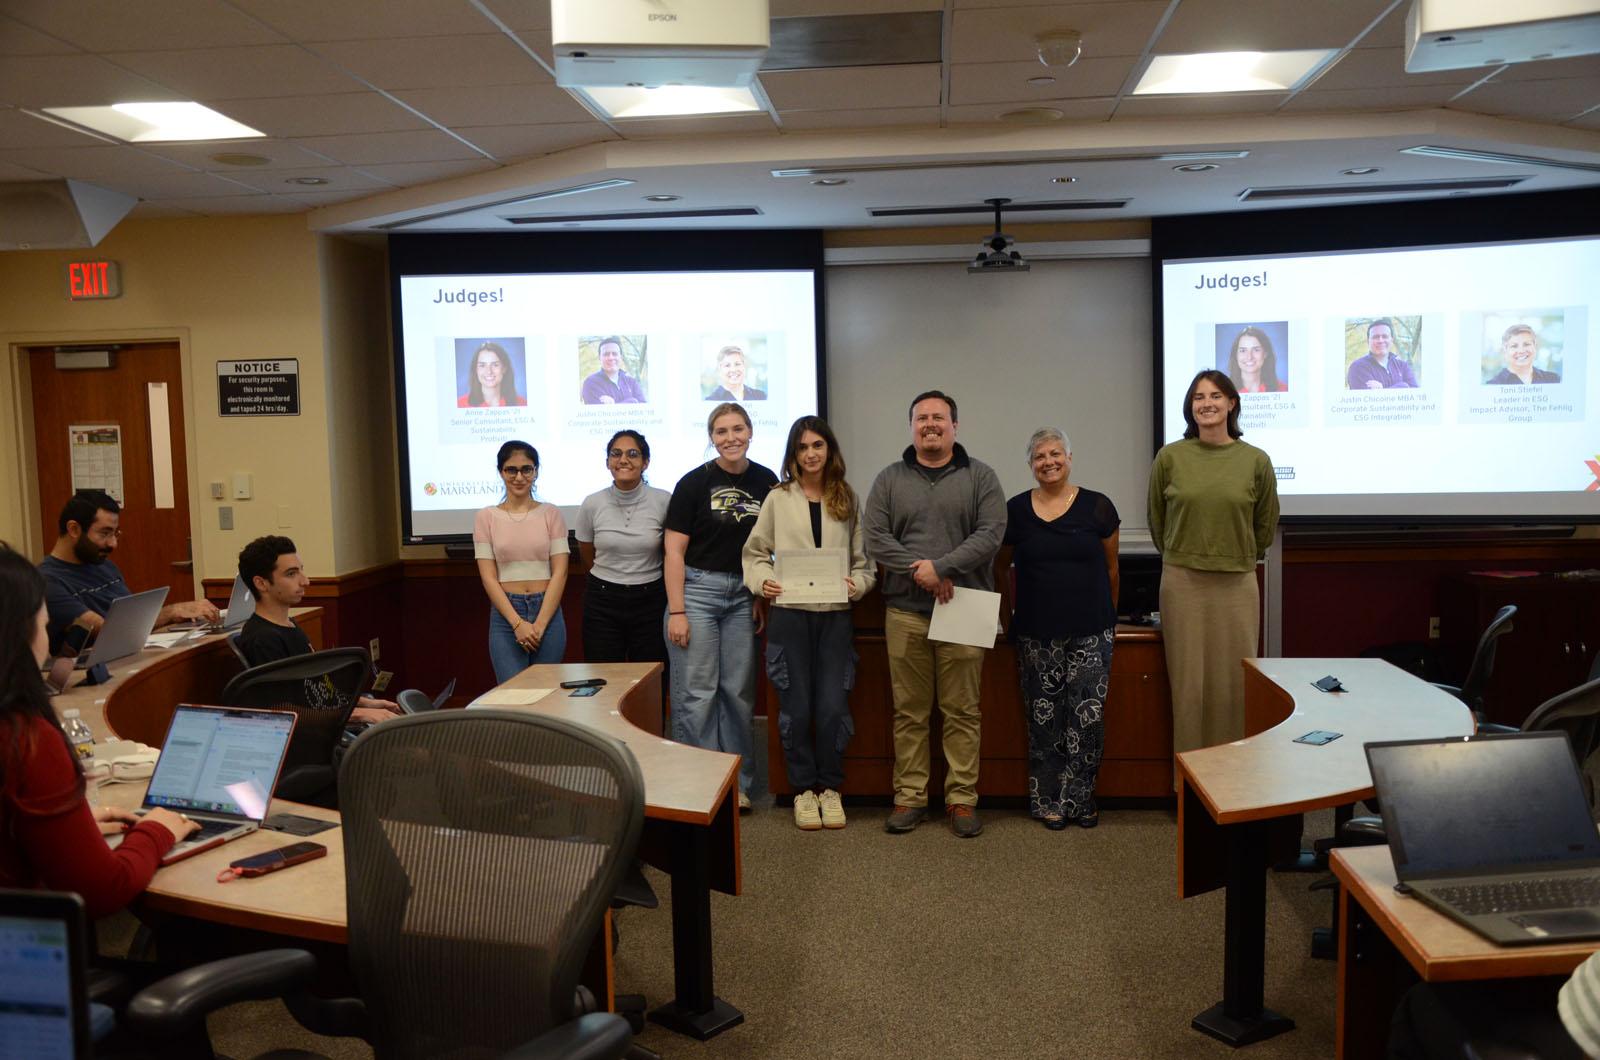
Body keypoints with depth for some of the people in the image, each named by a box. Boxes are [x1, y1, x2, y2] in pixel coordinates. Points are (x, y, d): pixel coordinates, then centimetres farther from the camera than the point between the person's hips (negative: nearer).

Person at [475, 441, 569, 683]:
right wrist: (518, 623, -11)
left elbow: (559, 572, 0)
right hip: (505, 612, -1)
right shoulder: (487, 517, 4)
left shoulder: (551, 514, 4)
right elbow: (488, 577, -1)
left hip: (547, 610, 1)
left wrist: (540, 624, -10)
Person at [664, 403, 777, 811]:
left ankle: (737, 781, 20)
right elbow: (674, 551, -6)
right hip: (698, 589, -3)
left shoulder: (766, 482, 5)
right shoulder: (695, 483, -5)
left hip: (743, 594, 4)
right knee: (696, 692, -2)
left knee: (739, 690, 9)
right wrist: (676, 612, -11)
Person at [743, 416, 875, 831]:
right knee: (796, 707, 3)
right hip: (789, 615, -1)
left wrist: (857, 584, -8)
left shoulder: (848, 500, 9)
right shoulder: (778, 499, 4)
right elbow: (754, 552, 8)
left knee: (833, 707, -2)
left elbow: (863, 560, 10)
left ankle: (830, 788, 16)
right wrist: (762, 580, -10)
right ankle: (804, 789, 18)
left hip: (835, 615, 1)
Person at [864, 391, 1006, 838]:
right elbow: (875, 538, 0)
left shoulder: (980, 477, 5)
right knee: (909, 712, 6)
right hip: (905, 612, 1)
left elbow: (991, 533, -6)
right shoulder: (889, 479, 10)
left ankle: (962, 798, 12)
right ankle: (910, 796, 15)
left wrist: (941, 567, -15)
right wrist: (919, 571, -12)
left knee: (963, 712, 3)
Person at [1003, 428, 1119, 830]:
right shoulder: (1015, 510, 2)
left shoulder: (1097, 507, -1)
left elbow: (1111, 568, 8)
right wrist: (1007, 618, 11)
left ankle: (1080, 798, 14)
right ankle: (1048, 801, 16)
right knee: (1044, 718, 5)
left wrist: (1107, 617, 13)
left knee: (1088, 716, -2)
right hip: (1036, 634, 1)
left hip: (1090, 632, -1)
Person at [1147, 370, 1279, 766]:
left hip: (1238, 584, 1)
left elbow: (1266, 525, 13)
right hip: (1182, 583, 0)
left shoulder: (1256, 461, -1)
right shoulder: (1170, 457, -2)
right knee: (1188, 681, 4)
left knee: (1236, 681, 5)